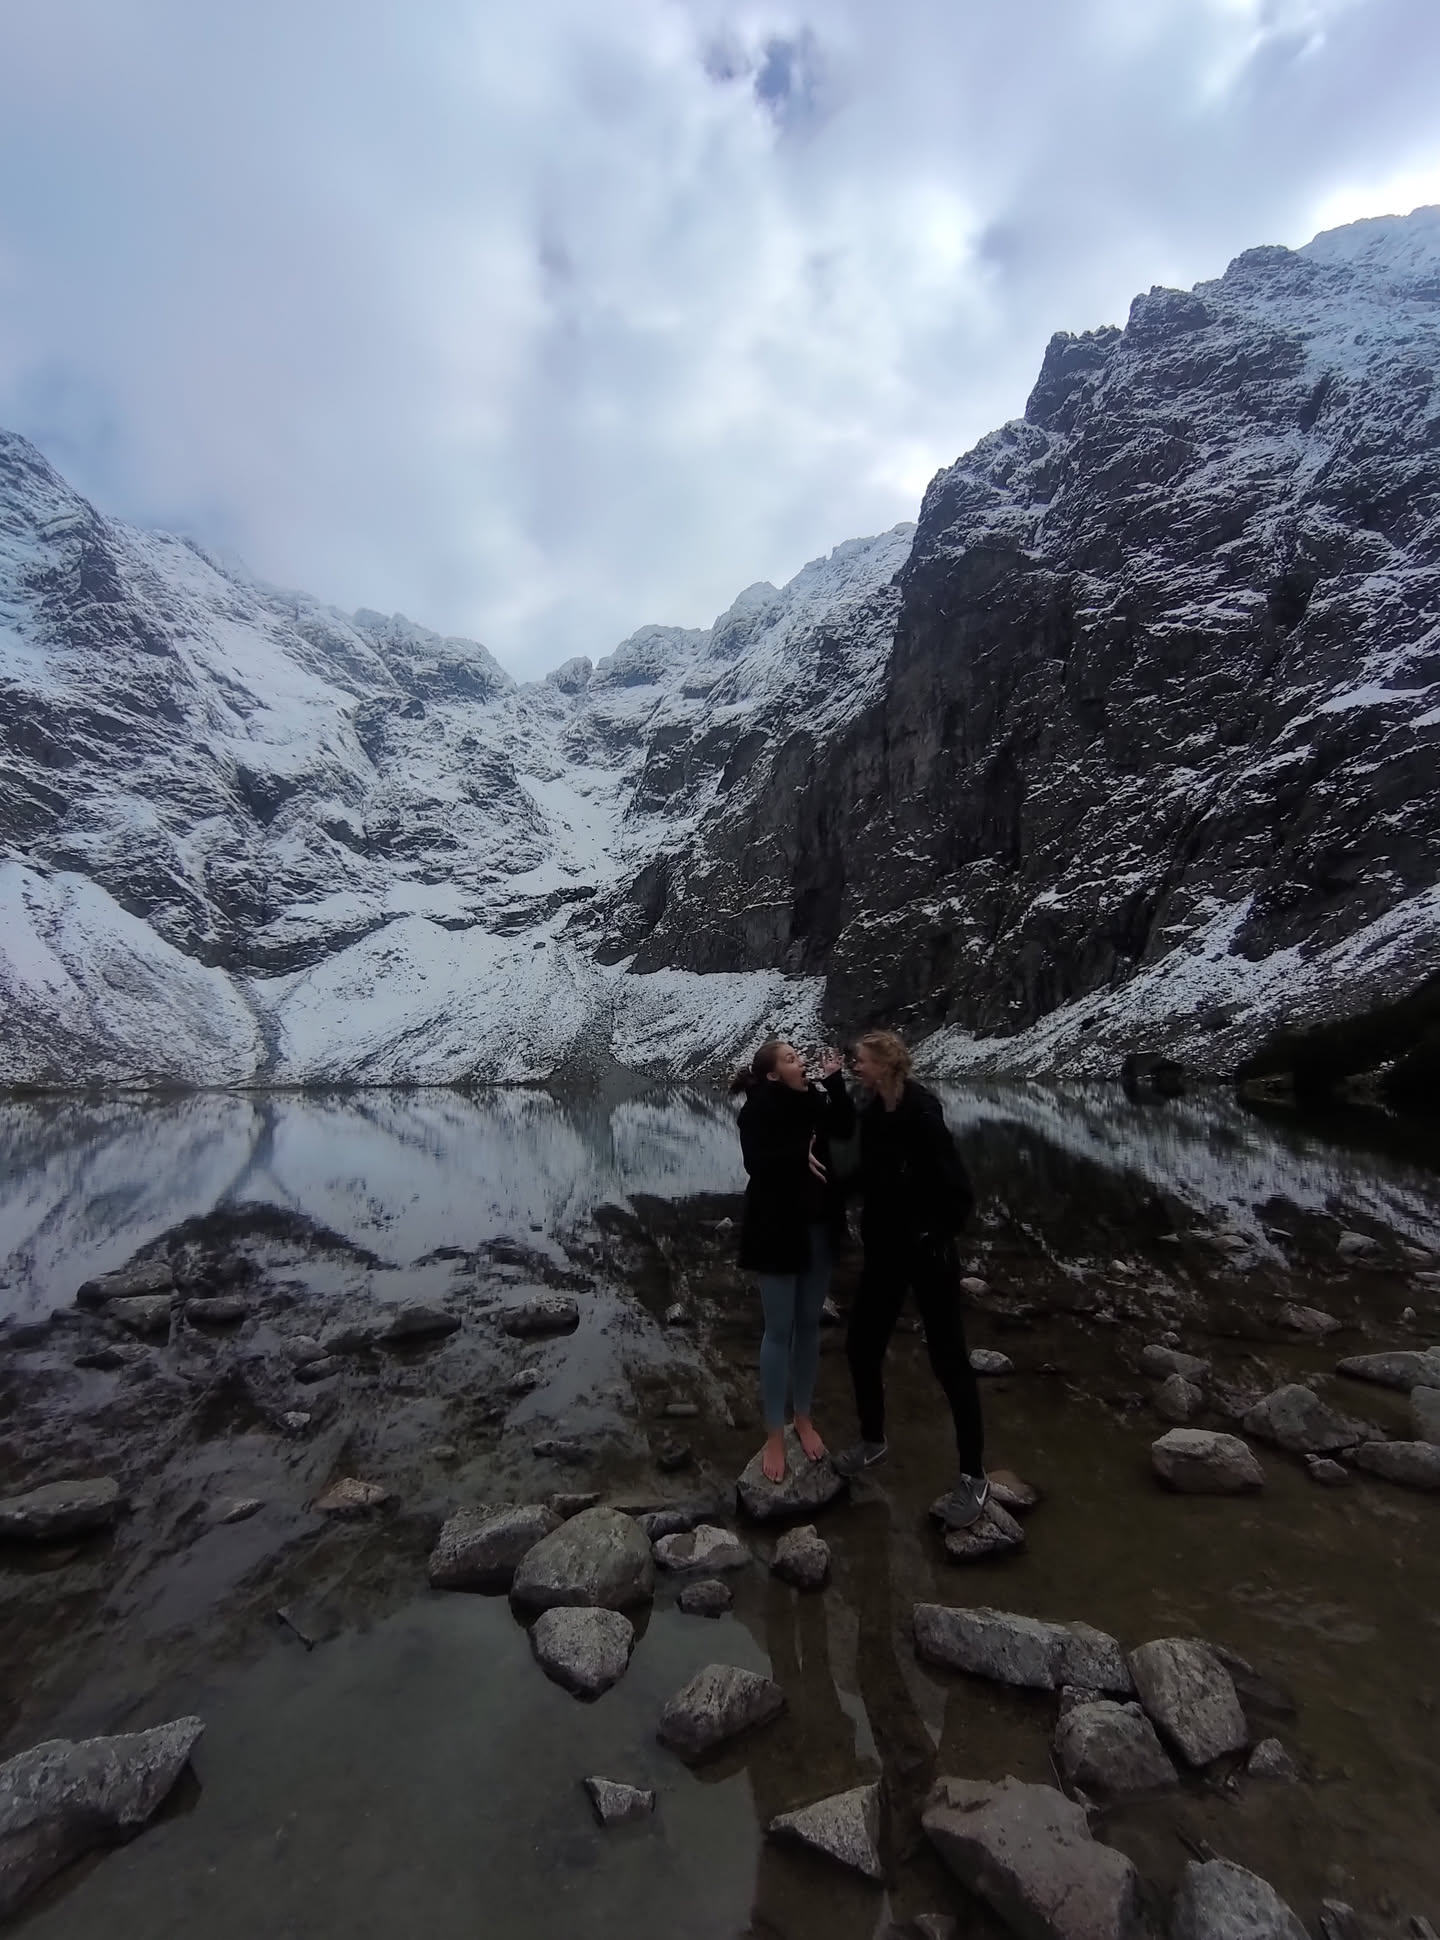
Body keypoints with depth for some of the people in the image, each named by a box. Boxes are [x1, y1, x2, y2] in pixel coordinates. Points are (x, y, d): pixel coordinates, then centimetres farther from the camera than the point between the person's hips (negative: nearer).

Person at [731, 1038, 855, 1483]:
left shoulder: (812, 1099, 2)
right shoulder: (758, 1109, -15)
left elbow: (845, 1128, -7)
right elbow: (756, 1162, -24)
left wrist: (835, 1080, -12)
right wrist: (799, 1155, -28)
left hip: (818, 1227, 5)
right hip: (777, 1230, -5)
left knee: (809, 1324, 16)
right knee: (779, 1330, 4)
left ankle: (804, 1417, 33)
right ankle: (774, 1434, 18)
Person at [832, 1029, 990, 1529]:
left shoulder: (922, 1113, -22)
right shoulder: (870, 1113, 1)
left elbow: (956, 1189, -22)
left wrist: (937, 1236, -16)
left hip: (927, 1253, -7)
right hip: (884, 1249, 7)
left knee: (949, 1359, 5)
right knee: (861, 1345, 14)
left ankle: (973, 1479, 21)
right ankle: (873, 1440, 38)